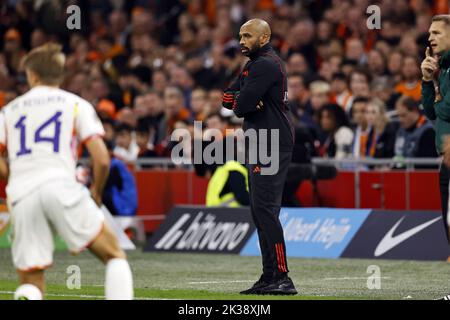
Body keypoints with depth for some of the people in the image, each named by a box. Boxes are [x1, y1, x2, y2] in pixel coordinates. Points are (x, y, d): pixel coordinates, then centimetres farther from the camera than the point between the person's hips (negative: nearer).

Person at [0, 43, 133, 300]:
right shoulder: (76, 105, 14)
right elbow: (102, 159, 3)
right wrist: (96, 193, 20)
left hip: (22, 196, 3)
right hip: (61, 187, -3)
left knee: (31, 286, 7)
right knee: (115, 255, 8)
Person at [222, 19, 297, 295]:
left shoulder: (266, 65, -14)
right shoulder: (254, 65, 20)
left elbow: (241, 105, -20)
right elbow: (227, 99, 15)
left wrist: (240, 103, 4)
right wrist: (245, 102, -6)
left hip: (272, 145, -11)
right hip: (260, 145, 11)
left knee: (265, 208, -16)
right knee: (260, 210, 11)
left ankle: (281, 277, -20)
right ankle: (270, 276, 15)